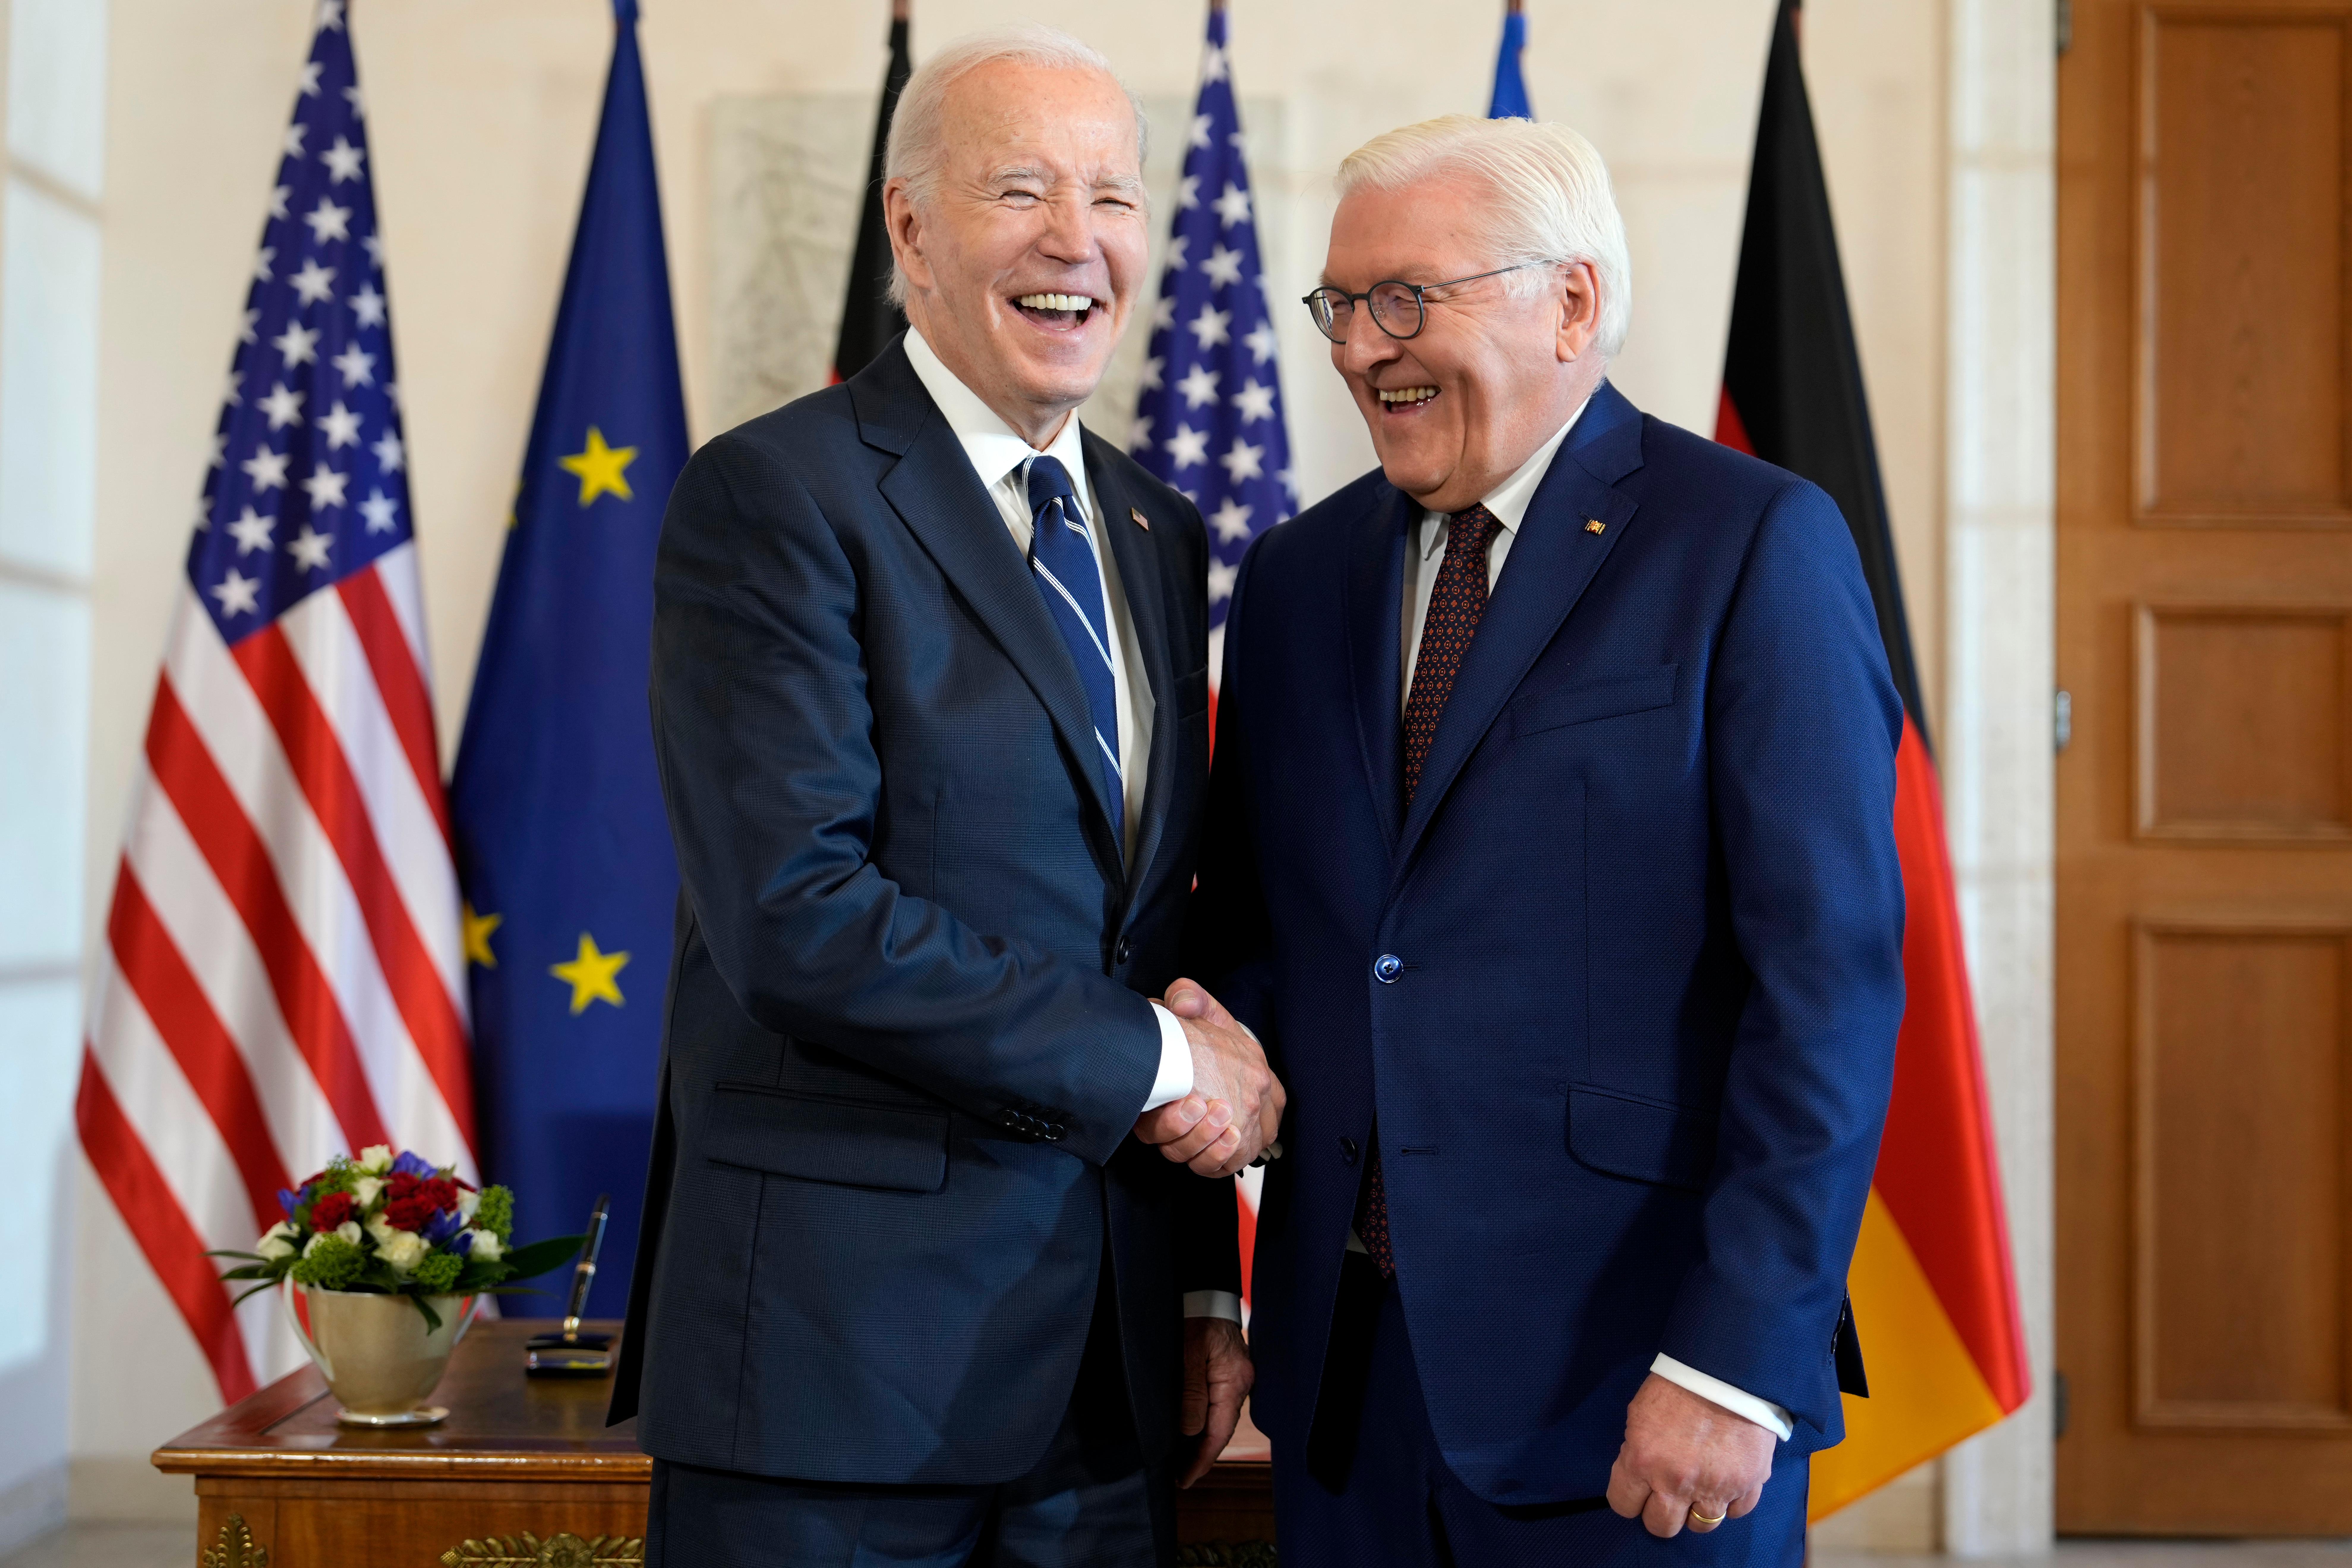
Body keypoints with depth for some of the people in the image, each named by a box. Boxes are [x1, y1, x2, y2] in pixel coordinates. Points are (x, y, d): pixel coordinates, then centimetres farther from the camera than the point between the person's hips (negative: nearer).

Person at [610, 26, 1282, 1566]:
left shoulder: (1159, 534, 14)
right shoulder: (775, 495, -8)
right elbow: (796, 915, -19)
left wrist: (1206, 1283, 13)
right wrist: (1149, 1062, -12)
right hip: (838, 1346, -6)